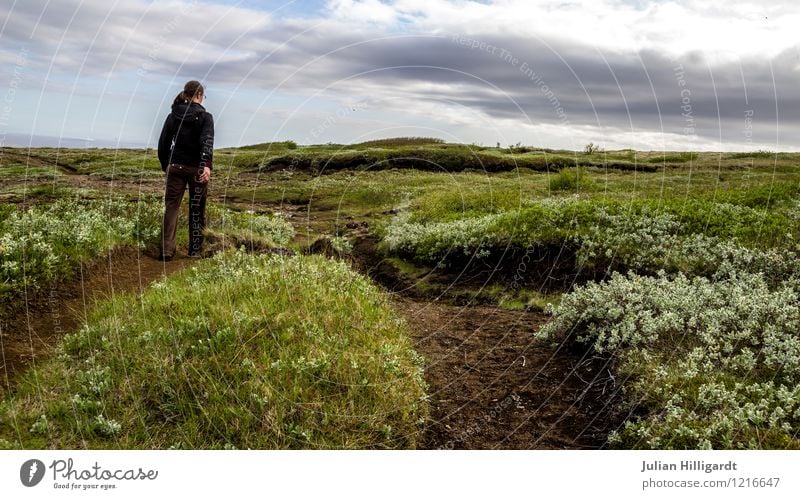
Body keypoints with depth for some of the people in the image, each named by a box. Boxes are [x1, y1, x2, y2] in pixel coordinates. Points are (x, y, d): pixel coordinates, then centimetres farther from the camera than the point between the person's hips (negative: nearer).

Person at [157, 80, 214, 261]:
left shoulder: (173, 116, 6)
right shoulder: (205, 117, -7)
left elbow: (163, 144, 8)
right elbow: (207, 142, -22)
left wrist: (165, 165, 20)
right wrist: (207, 166, -32)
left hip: (176, 167, 3)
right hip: (197, 168, -3)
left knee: (171, 207, 4)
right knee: (197, 210, 8)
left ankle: (166, 250, -4)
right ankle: (195, 250, 14)